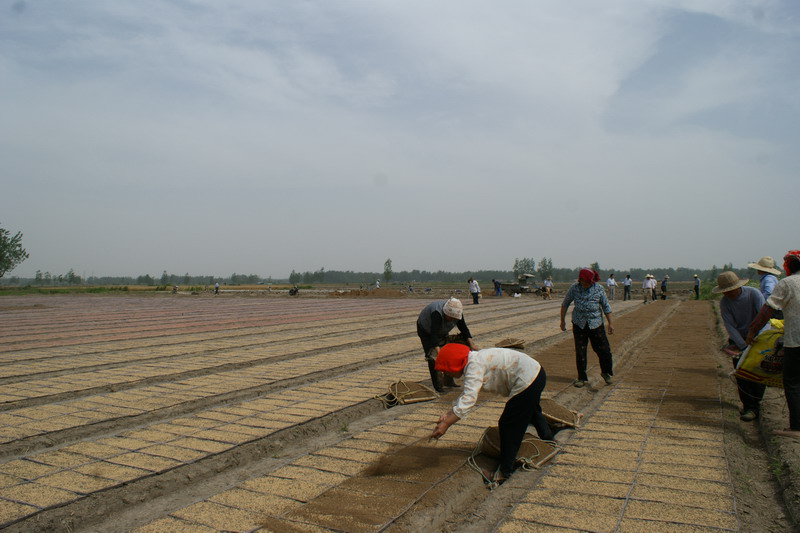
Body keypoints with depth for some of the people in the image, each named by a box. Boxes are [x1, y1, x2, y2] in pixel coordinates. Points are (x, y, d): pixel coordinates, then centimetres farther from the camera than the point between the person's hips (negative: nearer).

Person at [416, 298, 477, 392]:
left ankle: (448, 381, 14)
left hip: (441, 331, 6)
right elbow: (434, 334, -46)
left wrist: (471, 344, -22)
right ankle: (438, 386, -13)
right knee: (433, 356, -15)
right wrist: (438, 351, -55)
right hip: (426, 330, -6)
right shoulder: (437, 313, -42)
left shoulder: (456, 312, -23)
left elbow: (463, 328, -14)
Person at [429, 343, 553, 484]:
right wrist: (447, 414, 0)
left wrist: (446, 424, -32)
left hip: (527, 381, -11)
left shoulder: (474, 365, -25)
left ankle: (505, 471, 9)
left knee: (508, 426, -2)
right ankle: (548, 439, 61)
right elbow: (465, 395, 10)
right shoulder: (474, 363, 6)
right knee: (532, 412, 35)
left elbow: (469, 399, -33)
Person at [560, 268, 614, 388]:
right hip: (579, 324, 0)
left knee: (603, 350, 0)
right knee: (580, 352, 0)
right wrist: (562, 321, 8)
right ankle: (582, 378, 15)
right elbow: (565, 304, 6)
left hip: (595, 324, 0)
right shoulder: (574, 288, -5)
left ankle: (606, 372, 27)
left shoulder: (599, 289, -5)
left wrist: (610, 324, 4)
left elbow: (606, 307, 5)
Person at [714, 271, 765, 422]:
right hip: (738, 339, 1)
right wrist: (744, 346, -25)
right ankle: (749, 406, 2)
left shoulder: (754, 294, -19)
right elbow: (729, 326, -16)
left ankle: (755, 403, 12)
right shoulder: (724, 302, -13)